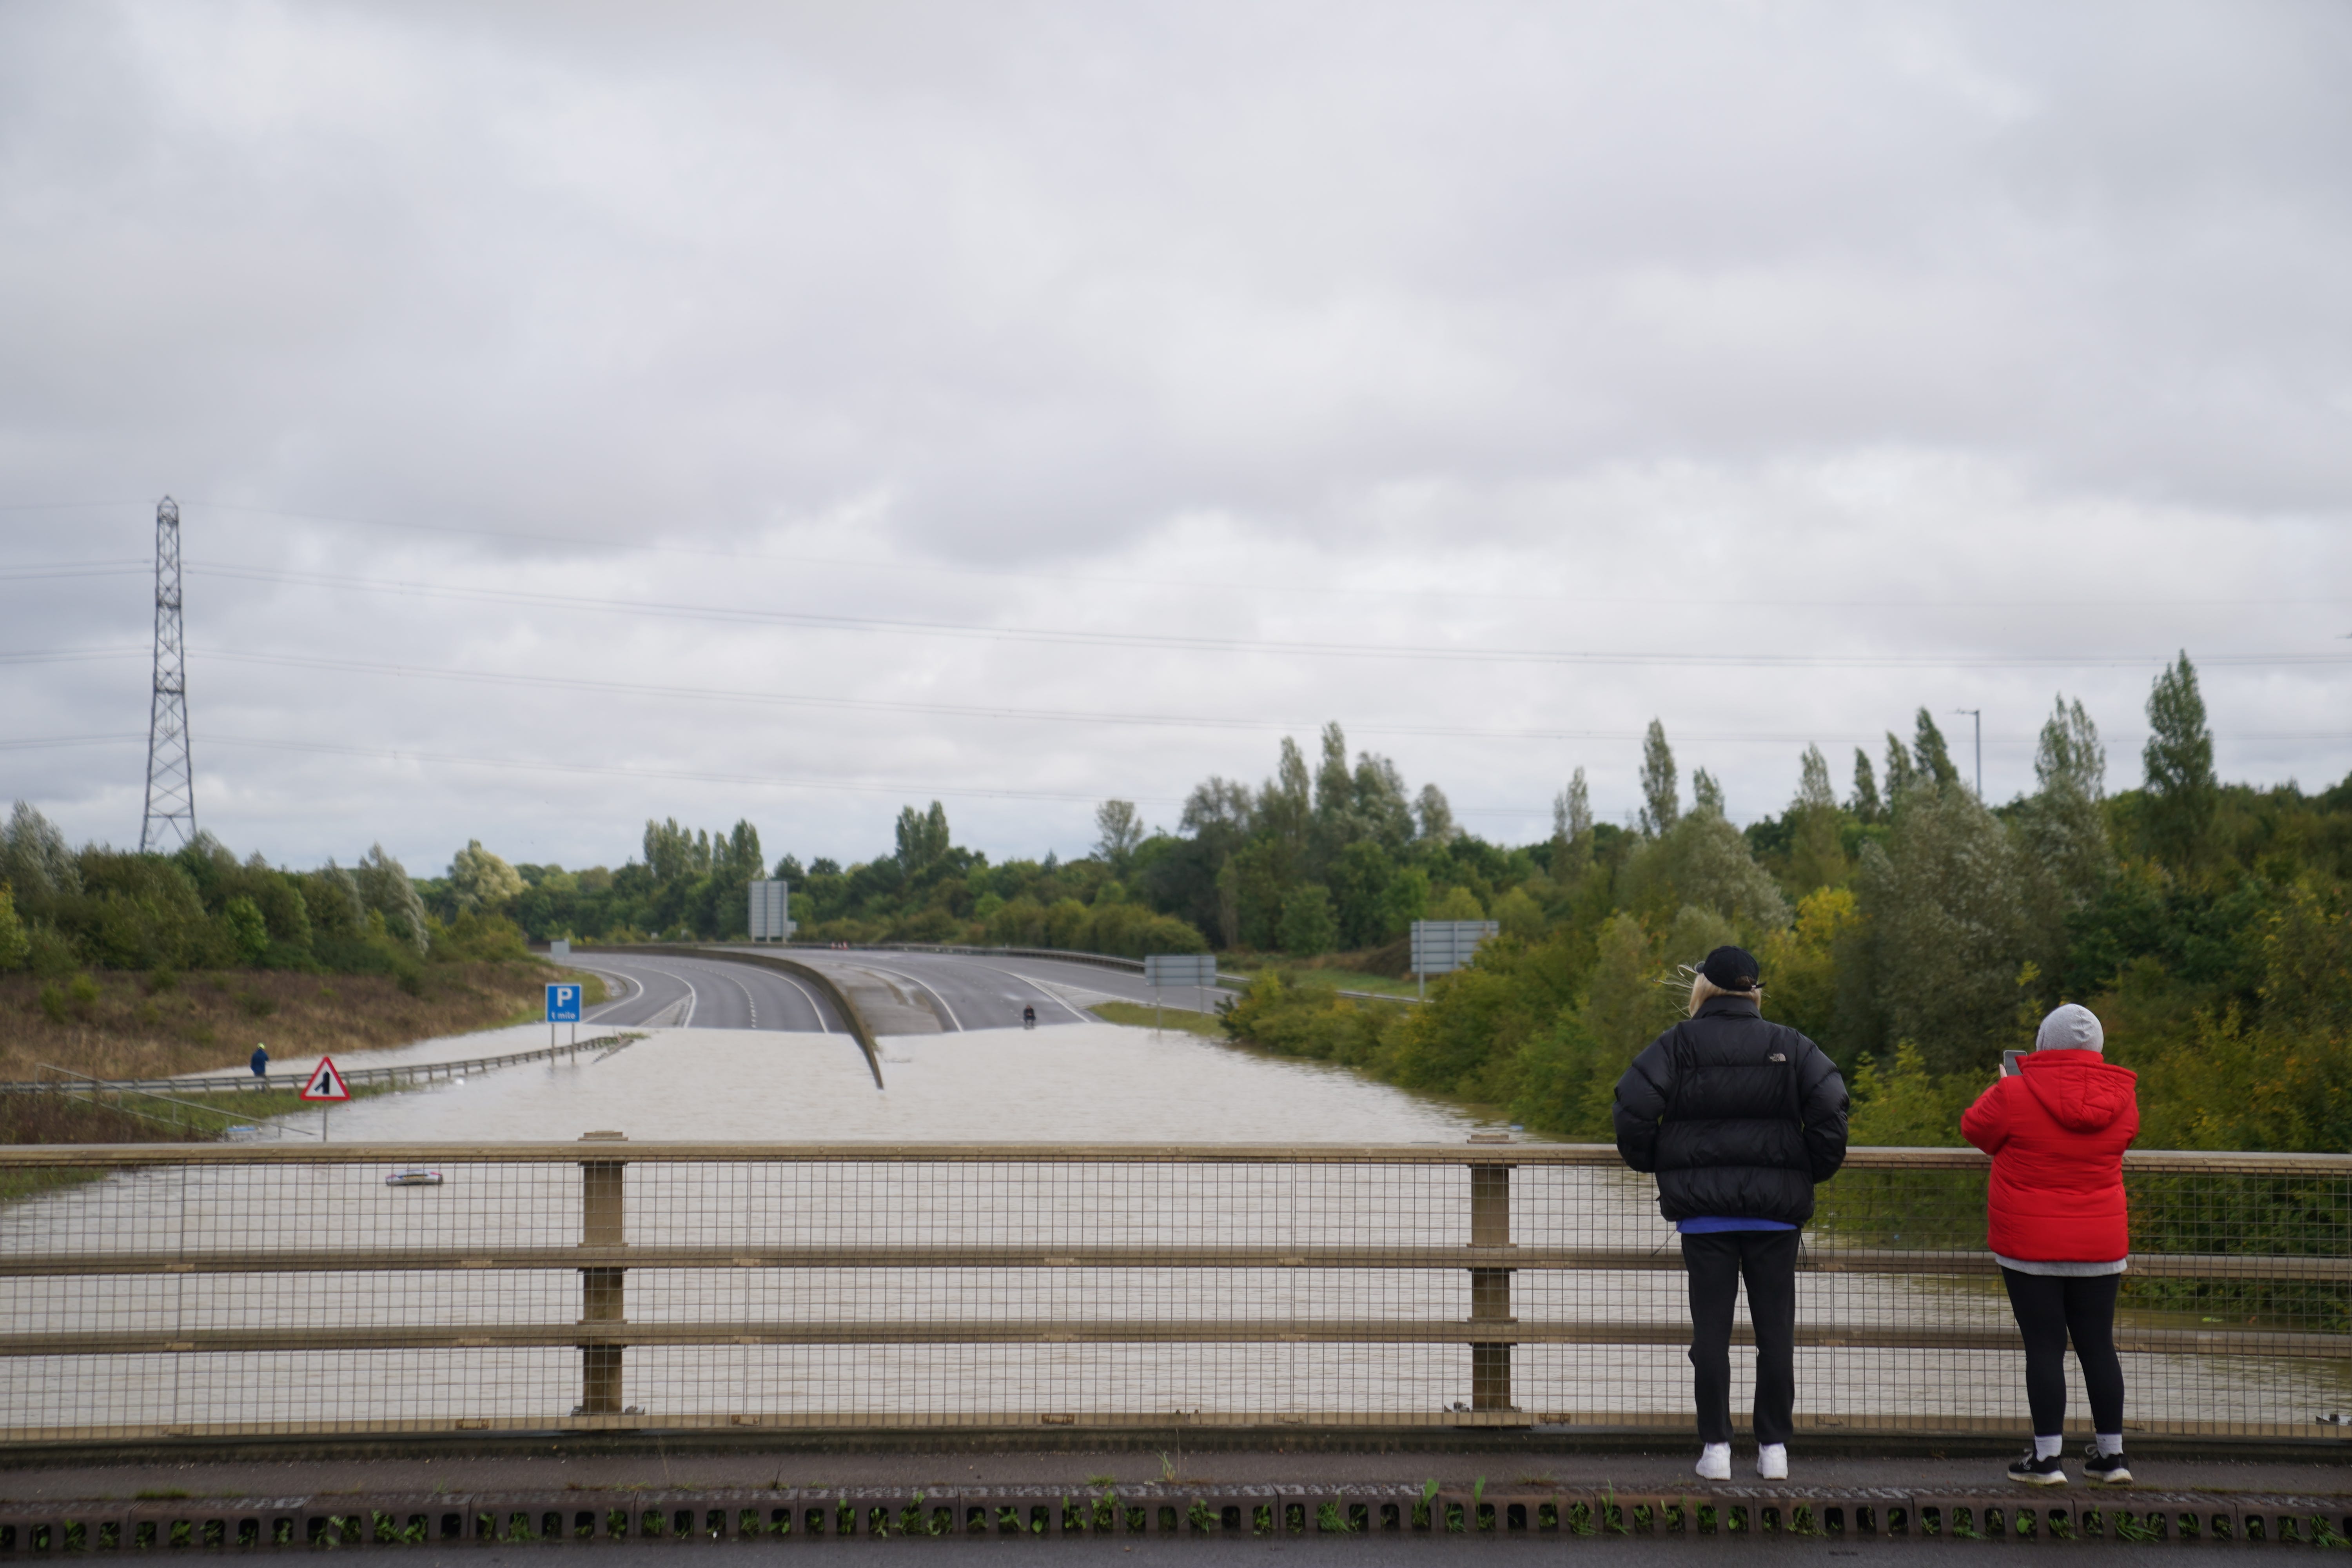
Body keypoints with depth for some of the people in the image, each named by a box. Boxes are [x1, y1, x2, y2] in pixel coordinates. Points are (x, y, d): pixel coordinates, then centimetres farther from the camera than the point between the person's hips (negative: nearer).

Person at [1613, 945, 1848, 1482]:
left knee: (1710, 1331, 5)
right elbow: (1830, 1107, -9)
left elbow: (1633, 1109, -12)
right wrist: (1814, 1170, 5)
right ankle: (1774, 1447, 10)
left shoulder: (1678, 1045, -3)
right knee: (1775, 1329, 8)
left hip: (1703, 1209, -1)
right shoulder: (1789, 1046, 2)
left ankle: (1715, 1447, 4)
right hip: (1776, 1211, 1)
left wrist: (1651, 1162, 5)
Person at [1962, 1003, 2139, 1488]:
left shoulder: (2016, 1096, -13)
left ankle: (2047, 1457, 0)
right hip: (2100, 1247, 3)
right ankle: (2112, 1456, 16)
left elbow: (1975, 1127, 4)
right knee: (2098, 1346, 11)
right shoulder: (2121, 1101, -2)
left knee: (2044, 1347, -1)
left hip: (2030, 1247, -3)